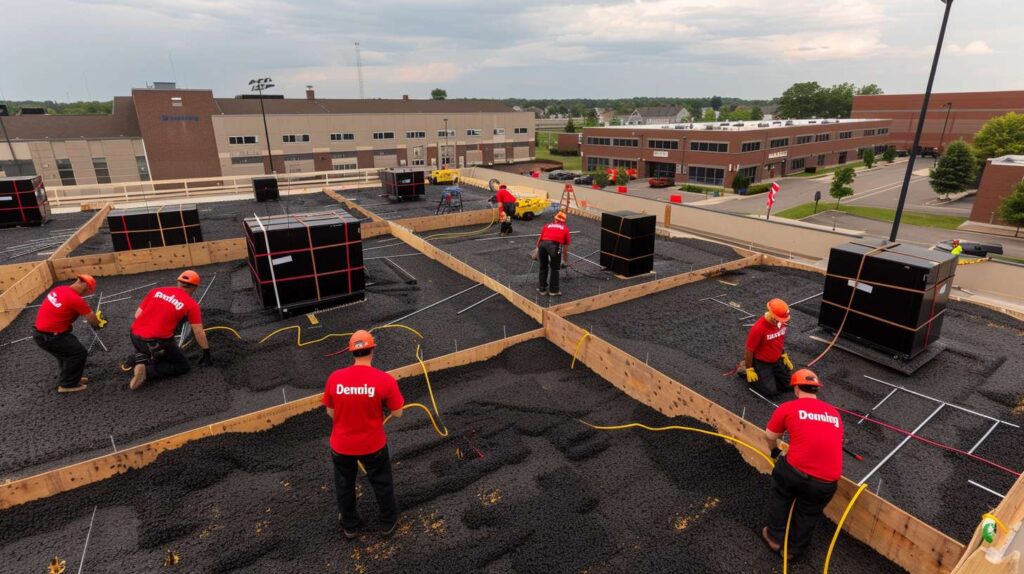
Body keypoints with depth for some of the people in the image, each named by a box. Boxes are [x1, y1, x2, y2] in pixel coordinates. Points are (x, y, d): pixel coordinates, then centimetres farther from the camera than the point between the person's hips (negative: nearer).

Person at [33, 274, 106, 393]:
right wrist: (100, 322, 11)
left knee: (67, 350, 25)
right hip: (49, 337, -9)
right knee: (79, 353, 3)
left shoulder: (59, 289, 2)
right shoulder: (76, 299, -22)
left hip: (40, 331, 9)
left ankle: (68, 377, 39)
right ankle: (67, 385, 12)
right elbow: (93, 320, -12)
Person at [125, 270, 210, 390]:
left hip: (135, 337, 6)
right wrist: (206, 353, 10)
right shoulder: (191, 304, -3)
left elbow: (137, 315, 12)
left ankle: (139, 358, 6)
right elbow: (199, 332, -1)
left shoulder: (156, 291, 10)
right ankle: (147, 371, -9)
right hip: (157, 342, -6)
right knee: (183, 366, 12)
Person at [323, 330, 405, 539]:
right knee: (382, 483, 24)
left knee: (344, 485, 27)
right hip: (373, 445, -2)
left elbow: (331, 413, -4)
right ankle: (389, 522, 45)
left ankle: (349, 526, 48)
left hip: (341, 445, 2)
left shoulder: (334, 378, -16)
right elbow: (397, 413, -12)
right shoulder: (385, 380, -23)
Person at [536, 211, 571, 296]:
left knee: (543, 267, 20)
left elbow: (539, 239, 34)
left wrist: (538, 249, 50)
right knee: (554, 269, 13)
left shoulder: (547, 225, 32)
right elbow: (566, 246, 29)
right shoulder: (565, 228, 27)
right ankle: (553, 290, 19)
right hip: (554, 245, -2)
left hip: (542, 244, 3)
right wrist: (565, 261, 40)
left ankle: (542, 289, 27)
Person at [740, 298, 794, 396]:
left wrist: (784, 355, 15)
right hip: (761, 362, -7)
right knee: (772, 391, -7)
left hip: (777, 360, 7)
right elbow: (749, 350, -21)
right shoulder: (758, 328, -32)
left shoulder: (781, 322, -11)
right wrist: (749, 369, -14)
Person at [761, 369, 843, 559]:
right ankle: (794, 548, 46)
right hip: (827, 483, 3)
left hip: (795, 471, -3)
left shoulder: (787, 408, 3)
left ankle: (775, 537, 40)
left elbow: (770, 437, 16)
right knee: (808, 514, 28)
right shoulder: (834, 413, 16)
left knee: (779, 495, 29)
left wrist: (774, 451, 38)